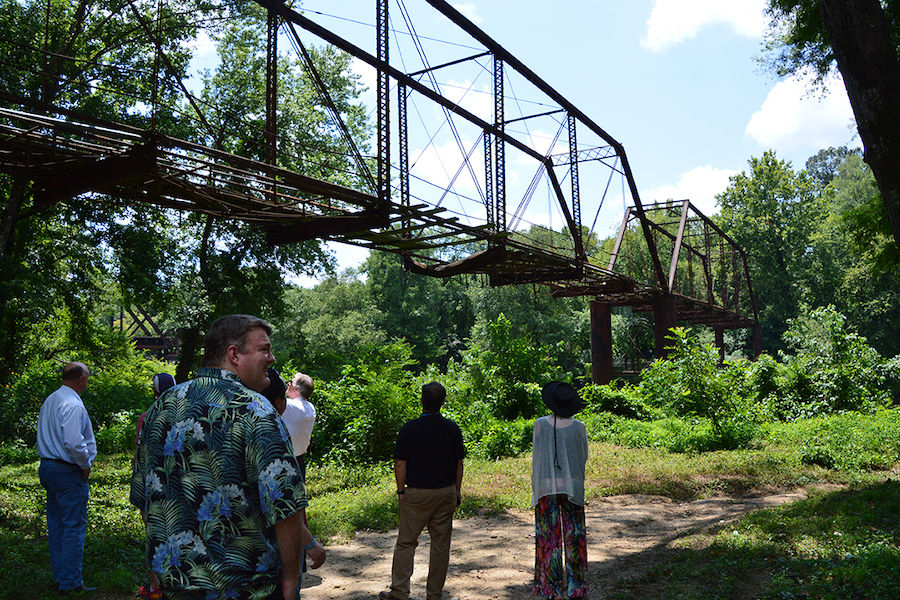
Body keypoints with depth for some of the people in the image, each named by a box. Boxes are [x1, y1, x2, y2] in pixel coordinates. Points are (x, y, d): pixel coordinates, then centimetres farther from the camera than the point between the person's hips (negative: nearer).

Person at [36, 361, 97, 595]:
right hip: (68, 472, -10)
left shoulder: (49, 401, 12)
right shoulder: (73, 404, -19)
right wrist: (86, 465, -12)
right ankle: (70, 583, 4)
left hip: (47, 468, 10)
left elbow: (45, 436, 18)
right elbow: (74, 442, -27)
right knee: (74, 526, -2)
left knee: (56, 524, 16)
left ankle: (59, 576, 26)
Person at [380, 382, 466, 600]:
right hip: (446, 492, 3)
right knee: (441, 545, 10)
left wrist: (401, 490, 2)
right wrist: (457, 491, 14)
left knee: (406, 543, 9)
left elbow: (400, 463, -8)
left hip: (417, 493, -3)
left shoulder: (410, 428, -10)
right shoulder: (453, 428, 0)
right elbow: (459, 463, 5)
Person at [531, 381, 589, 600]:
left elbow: (536, 457, -2)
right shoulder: (578, 427, -6)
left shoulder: (541, 425, -9)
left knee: (549, 536, 7)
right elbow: (584, 457, 5)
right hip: (572, 486, 1)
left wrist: (535, 485, 8)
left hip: (546, 486, -1)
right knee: (573, 535, 12)